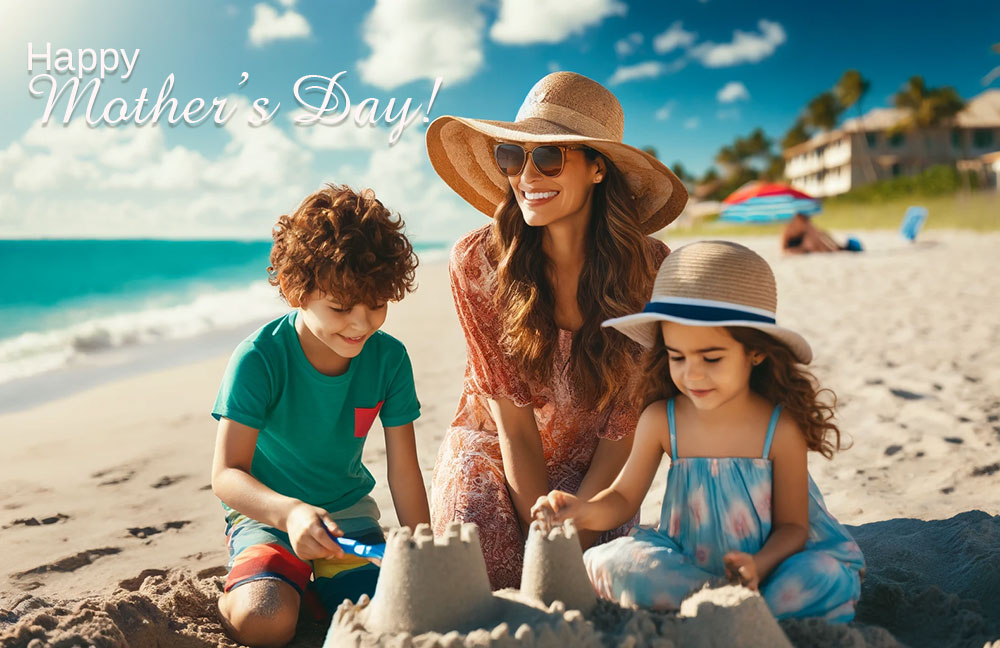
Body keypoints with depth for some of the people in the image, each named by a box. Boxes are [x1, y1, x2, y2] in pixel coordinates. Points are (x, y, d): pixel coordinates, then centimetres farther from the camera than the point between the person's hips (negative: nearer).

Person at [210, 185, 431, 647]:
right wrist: (290, 511, -44)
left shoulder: (389, 358, -12)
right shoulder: (258, 359, -22)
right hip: (266, 510, -3)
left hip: (347, 508, 3)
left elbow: (404, 472, -6)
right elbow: (226, 474, -25)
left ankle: (316, 586, 15)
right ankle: (232, 597, 8)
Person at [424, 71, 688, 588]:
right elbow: (513, 423, -16)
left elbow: (624, 428, -12)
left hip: (593, 474, 1)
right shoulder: (477, 261, -19)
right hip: (491, 458, 0)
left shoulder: (650, 269, -17)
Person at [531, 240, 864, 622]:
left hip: (771, 559, -2)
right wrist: (584, 509, -24)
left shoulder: (781, 428, -14)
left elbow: (792, 525, -6)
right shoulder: (660, 420, -7)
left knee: (825, 577, -32)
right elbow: (623, 498, 0)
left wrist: (758, 566, -27)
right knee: (614, 563, -26)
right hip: (687, 561, 2)